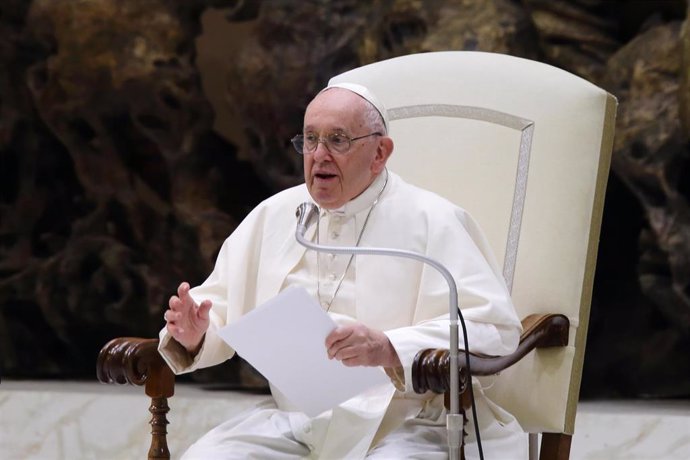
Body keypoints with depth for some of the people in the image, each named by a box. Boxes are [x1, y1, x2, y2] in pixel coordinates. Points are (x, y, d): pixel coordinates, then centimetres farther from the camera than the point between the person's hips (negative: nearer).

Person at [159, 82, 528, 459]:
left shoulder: (431, 221, 0)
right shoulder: (272, 215, 16)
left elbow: (494, 328, -11)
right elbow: (220, 307, 19)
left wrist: (390, 349, -24)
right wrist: (195, 334, -6)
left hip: (403, 424, -4)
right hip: (290, 423, 4)